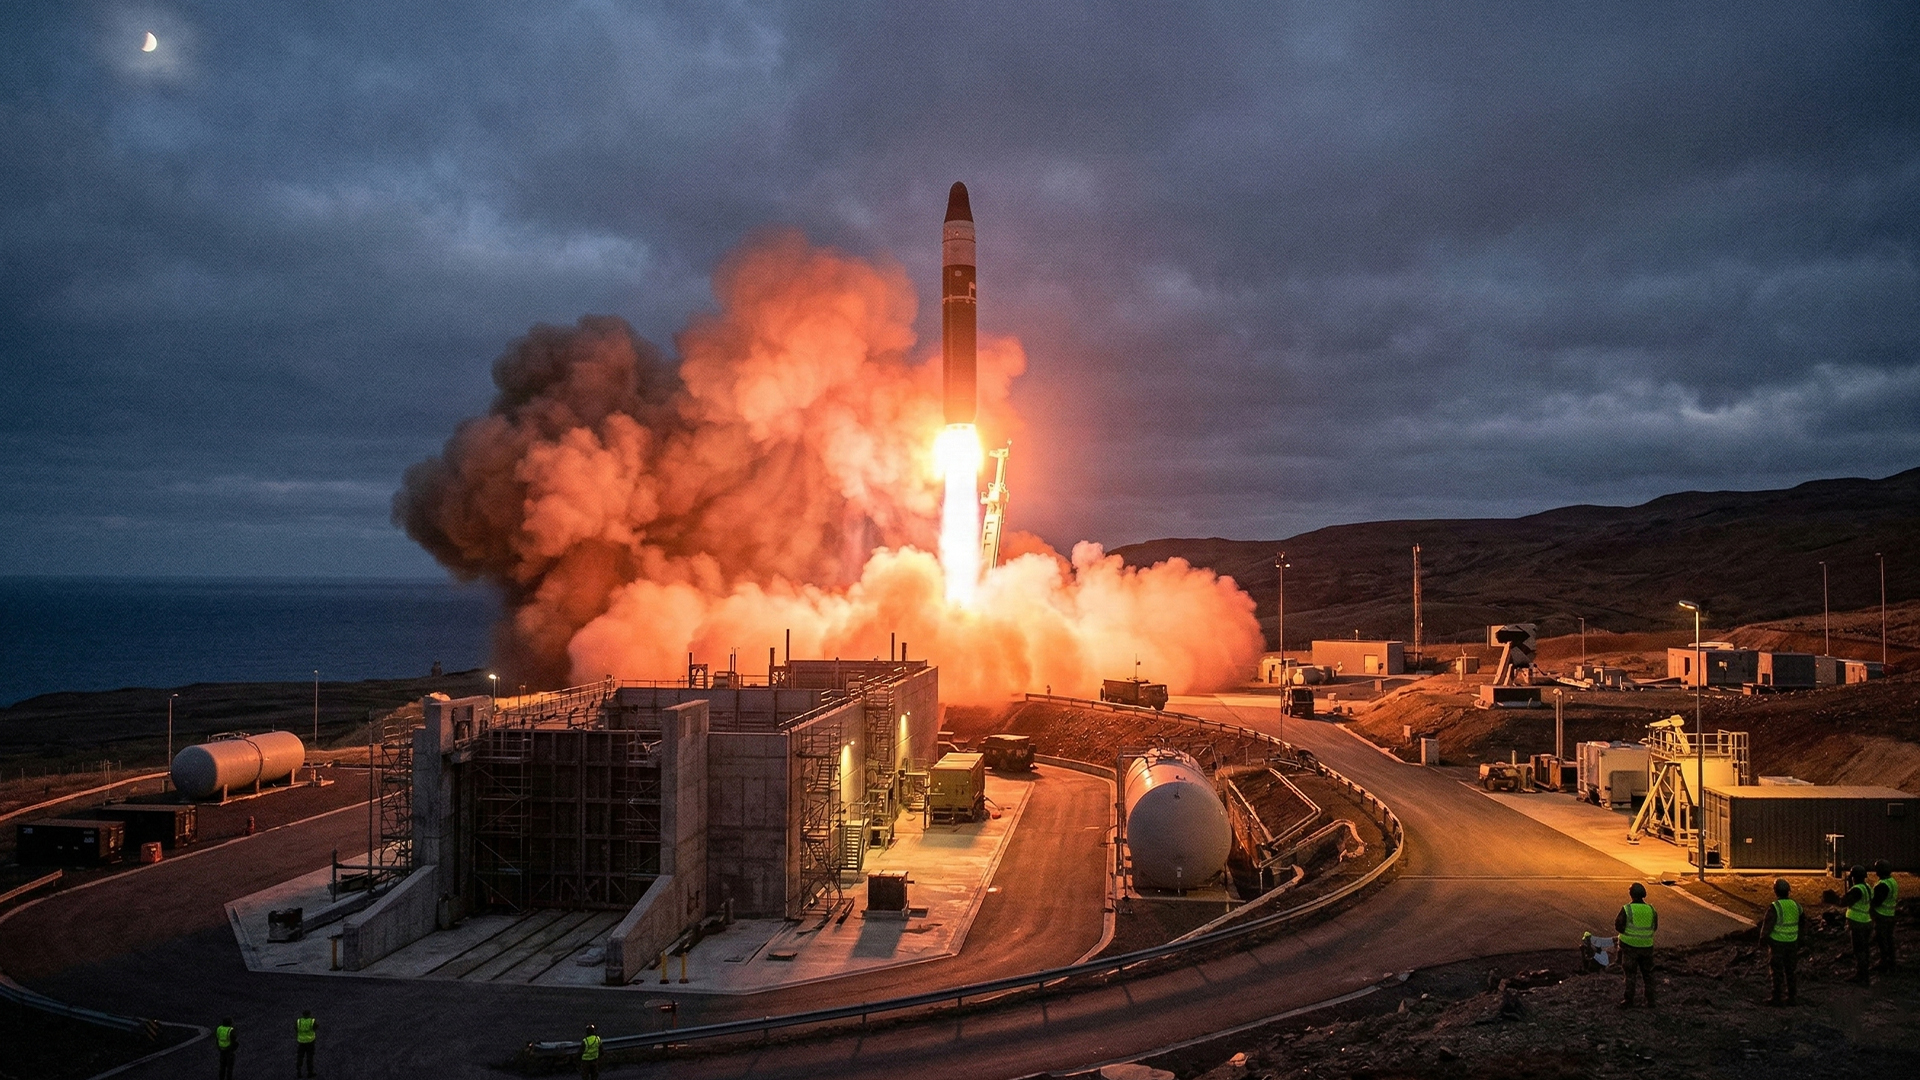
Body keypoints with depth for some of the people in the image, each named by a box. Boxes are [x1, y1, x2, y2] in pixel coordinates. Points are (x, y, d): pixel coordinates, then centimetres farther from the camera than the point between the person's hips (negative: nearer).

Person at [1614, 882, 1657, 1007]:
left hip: (1629, 946, -3)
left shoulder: (1626, 909, -15)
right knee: (1648, 974, 15)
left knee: (1629, 974, 6)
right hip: (1646, 946, 3)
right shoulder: (1650, 910, -3)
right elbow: (1655, 927, 8)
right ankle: (1650, 1000, 19)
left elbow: (1618, 927, -12)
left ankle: (1629, 1001, 8)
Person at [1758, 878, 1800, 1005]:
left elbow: (1767, 925, -16)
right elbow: (1801, 924, 12)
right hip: (1792, 943, 5)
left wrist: (1763, 937, 1)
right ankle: (1791, 997, 19)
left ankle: (1776, 998, 8)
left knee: (1777, 971, 3)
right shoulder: (1795, 905, 1)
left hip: (1777, 943, -5)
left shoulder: (1774, 907, -19)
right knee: (1791, 970, 13)